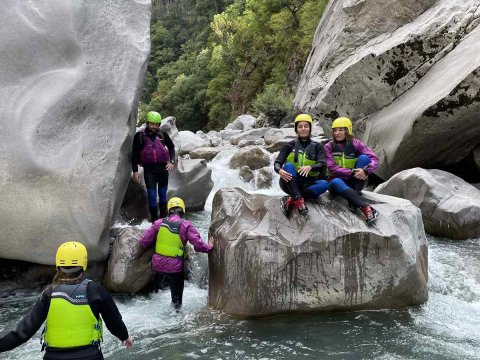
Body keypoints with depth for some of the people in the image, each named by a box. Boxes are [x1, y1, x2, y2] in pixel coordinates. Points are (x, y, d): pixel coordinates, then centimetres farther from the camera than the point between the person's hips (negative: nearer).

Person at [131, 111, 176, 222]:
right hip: (149, 169, -2)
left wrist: (172, 162, 3)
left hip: (162, 168, 2)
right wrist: (135, 171, -6)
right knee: (152, 196, -6)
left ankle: (164, 219, 24)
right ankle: (154, 221, 3)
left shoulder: (162, 135, 2)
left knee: (163, 195, 12)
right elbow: (134, 154, 1)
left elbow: (171, 147, 16)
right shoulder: (139, 136, -3)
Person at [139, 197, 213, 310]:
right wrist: (210, 247, 2)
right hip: (175, 267, -3)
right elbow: (198, 245, -16)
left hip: (158, 264, 3)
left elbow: (144, 242, -2)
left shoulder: (159, 223, -4)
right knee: (177, 296, 17)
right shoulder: (186, 226, -12)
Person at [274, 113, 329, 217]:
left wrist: (310, 167, -34)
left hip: (308, 184, 1)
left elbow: (322, 165, -10)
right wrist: (279, 170, -31)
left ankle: (290, 200, -35)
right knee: (288, 165, -30)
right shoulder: (290, 145, 6)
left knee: (324, 184, -30)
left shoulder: (317, 146, 7)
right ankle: (298, 200, -43)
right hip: (290, 183, 0)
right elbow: (277, 163, -5)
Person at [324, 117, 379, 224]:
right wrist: (352, 172, -27)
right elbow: (332, 168, -14)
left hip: (353, 181, 1)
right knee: (336, 182, -37)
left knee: (363, 157, -20)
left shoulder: (355, 144, -2)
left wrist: (365, 170, -35)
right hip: (336, 181, -1)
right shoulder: (329, 147, -2)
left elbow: (374, 159, -13)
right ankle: (365, 207, -48)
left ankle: (354, 198, -27)